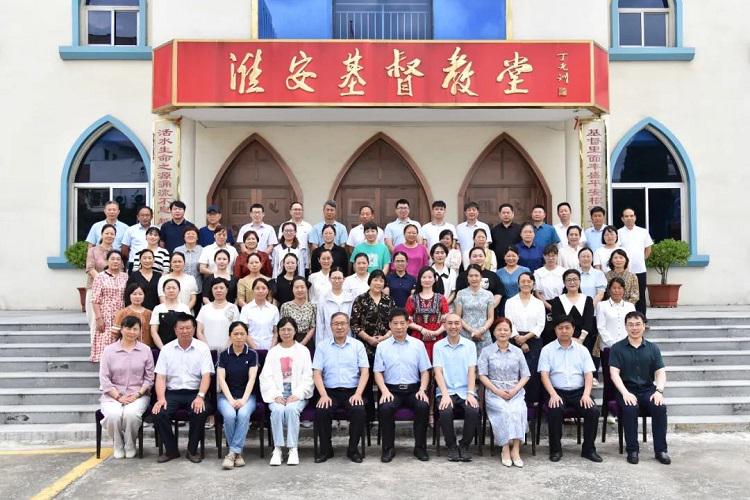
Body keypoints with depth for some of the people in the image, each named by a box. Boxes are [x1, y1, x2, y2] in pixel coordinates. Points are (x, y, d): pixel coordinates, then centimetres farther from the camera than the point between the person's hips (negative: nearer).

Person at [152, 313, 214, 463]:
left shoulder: (202, 348, 2)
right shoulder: (167, 349, 7)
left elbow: (206, 375, -5)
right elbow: (160, 377, 2)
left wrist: (200, 396, -22)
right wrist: (161, 398, -15)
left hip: (194, 393, -2)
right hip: (172, 393, 2)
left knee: (201, 411, -31)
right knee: (158, 413, -26)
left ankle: (192, 450, -7)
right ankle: (171, 450, -2)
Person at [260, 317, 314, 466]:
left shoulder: (303, 351, 12)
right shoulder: (273, 352, 16)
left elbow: (307, 377, 3)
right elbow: (266, 377, 6)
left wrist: (297, 395, -12)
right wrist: (276, 395, -10)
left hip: (297, 393, -1)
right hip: (277, 393, 1)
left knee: (291, 409, -32)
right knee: (277, 410, -31)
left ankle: (293, 449, -24)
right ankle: (277, 449, -22)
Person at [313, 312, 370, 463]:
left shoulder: (358, 345, 9)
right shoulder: (322, 347, 10)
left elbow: (365, 372, 3)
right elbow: (317, 373, 2)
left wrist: (358, 394, -12)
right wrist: (324, 395, -13)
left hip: (353, 391, 0)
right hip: (330, 392, 1)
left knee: (359, 411, -29)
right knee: (320, 411, -28)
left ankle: (353, 449, -6)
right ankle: (325, 449, -5)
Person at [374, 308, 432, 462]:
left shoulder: (418, 344, 9)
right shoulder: (382, 346, 9)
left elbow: (425, 371, 7)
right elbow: (378, 372, 4)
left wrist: (422, 389, -9)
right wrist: (385, 391, -12)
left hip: (413, 389, 1)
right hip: (391, 389, 0)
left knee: (423, 406, -30)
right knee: (385, 408, -31)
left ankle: (420, 447, -10)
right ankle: (388, 448, -12)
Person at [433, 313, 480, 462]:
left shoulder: (469, 345, 8)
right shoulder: (438, 346, 5)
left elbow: (472, 371, -1)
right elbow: (438, 372, -4)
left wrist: (470, 393, -15)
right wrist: (445, 394, -18)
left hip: (465, 391, 1)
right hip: (446, 391, -1)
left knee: (473, 410, -29)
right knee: (445, 412, -31)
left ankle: (465, 445, -4)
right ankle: (451, 446, -5)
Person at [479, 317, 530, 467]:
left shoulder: (517, 352, 15)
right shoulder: (487, 351, 9)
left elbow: (525, 375, 11)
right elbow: (482, 375, 1)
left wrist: (514, 390, -8)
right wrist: (497, 391, -12)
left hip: (515, 391, 2)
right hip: (494, 392, -1)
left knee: (518, 410, -30)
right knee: (505, 410, -31)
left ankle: (515, 450, -26)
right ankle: (506, 449, -23)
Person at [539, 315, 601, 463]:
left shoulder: (582, 350, 12)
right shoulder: (547, 350, 5)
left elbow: (589, 374, 5)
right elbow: (544, 374, -3)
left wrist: (586, 394, -12)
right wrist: (553, 394, -18)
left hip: (579, 391, 2)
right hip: (557, 391, -2)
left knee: (594, 410, -24)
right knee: (554, 410, -32)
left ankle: (588, 449, -4)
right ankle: (555, 449, -12)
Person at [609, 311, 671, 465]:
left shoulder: (653, 348, 11)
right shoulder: (617, 348, 4)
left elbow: (660, 372, 5)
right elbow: (614, 373, -4)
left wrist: (659, 391, -14)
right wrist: (625, 393, -19)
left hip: (647, 389, 2)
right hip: (627, 390, -2)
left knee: (660, 407, -27)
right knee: (630, 408, -32)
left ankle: (660, 449, -14)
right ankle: (632, 450, -19)